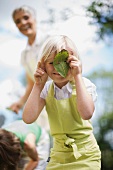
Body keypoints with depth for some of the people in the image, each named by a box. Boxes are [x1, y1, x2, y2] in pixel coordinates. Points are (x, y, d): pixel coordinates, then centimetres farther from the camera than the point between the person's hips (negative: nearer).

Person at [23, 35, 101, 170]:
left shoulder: (84, 84, -11)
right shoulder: (46, 89, -2)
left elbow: (87, 113, -31)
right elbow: (28, 118, -12)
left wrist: (77, 76, -27)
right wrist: (38, 85, -13)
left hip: (85, 155, -3)